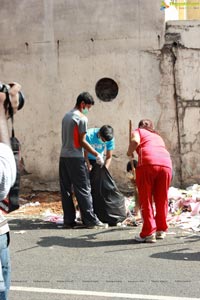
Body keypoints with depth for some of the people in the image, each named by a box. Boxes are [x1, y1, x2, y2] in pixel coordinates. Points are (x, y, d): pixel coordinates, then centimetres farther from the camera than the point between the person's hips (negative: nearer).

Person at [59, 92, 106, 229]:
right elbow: (82, 141, -12)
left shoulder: (66, 116, 15)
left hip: (63, 156, 8)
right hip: (76, 157, -8)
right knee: (83, 190, -3)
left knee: (66, 190, 7)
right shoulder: (82, 118, -9)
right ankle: (90, 220, -1)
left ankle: (69, 220, 9)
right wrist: (97, 154, -6)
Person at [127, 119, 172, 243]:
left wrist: (130, 152, 16)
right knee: (162, 199, 16)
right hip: (166, 163, 4)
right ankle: (161, 230, 24)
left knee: (146, 200, 3)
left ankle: (148, 233, 0)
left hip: (148, 163, -4)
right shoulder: (158, 136, 36)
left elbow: (135, 141, -1)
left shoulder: (138, 131, 22)